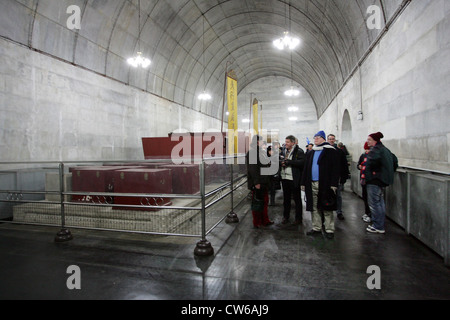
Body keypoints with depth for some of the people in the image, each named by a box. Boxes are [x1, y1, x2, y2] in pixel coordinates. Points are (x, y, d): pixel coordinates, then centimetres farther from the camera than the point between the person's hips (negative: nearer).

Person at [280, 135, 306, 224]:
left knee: (297, 199, 6)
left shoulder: (299, 151, -8)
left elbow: (302, 162, -21)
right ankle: (286, 217, 26)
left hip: (294, 179, -7)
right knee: (286, 199, 15)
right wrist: (282, 162, -2)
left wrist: (288, 161, -20)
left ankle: (298, 218, 18)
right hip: (285, 178, 7)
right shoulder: (284, 151, 14)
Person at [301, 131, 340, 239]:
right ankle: (316, 228, 22)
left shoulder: (331, 151, -2)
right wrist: (303, 183, 11)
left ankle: (329, 230, 12)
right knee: (314, 208, 11)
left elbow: (335, 169, -7)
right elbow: (306, 168, 17)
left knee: (327, 209, 0)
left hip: (325, 184, -6)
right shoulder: (311, 152, 16)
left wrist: (334, 184, -14)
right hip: (312, 184, 6)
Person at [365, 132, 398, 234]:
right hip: (383, 179, 11)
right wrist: (390, 172, 24)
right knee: (380, 201, 19)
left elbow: (372, 160, -32)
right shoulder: (385, 149, 17)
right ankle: (380, 224, 28)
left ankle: (378, 227, 2)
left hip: (375, 179, -10)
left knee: (374, 202, -4)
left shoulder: (375, 149, -15)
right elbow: (395, 160, 26)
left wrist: (372, 171, -17)